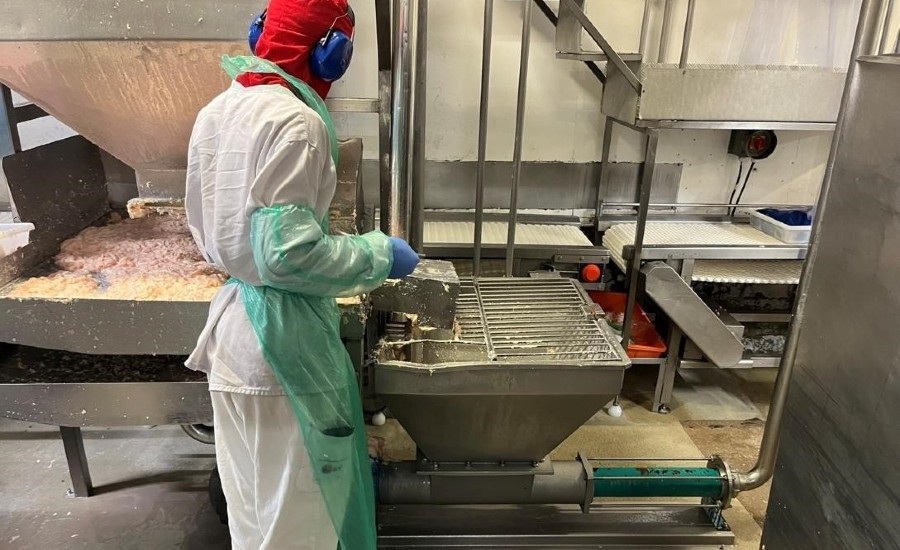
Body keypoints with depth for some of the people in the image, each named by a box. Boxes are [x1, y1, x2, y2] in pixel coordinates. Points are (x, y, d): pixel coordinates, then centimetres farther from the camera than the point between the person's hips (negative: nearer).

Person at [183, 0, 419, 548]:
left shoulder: (217, 112, 8)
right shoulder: (294, 121, -19)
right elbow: (289, 252, -24)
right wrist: (379, 254, -12)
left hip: (234, 320, 9)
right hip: (283, 334, -9)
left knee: (255, 499, 26)